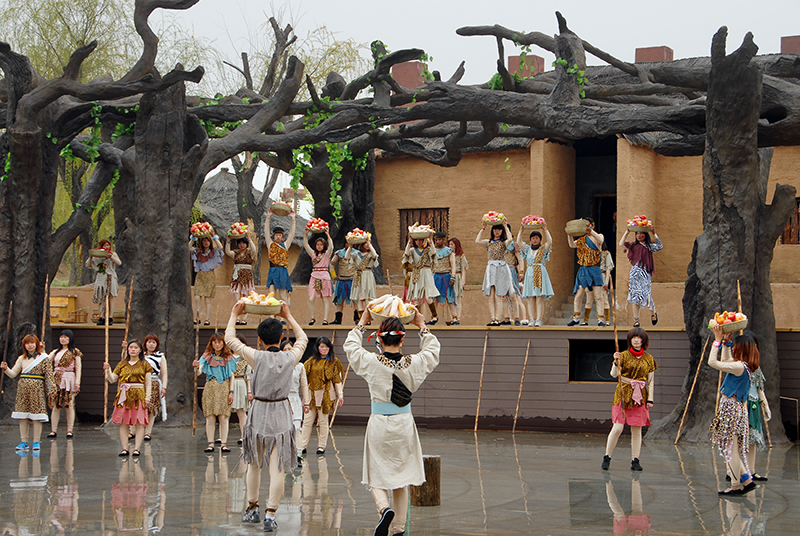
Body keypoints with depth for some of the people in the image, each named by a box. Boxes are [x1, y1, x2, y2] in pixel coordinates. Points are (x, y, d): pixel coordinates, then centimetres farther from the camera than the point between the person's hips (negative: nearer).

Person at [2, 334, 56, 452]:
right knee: (23, 416, 3)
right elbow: (13, 374, 9)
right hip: (23, 389, 4)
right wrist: (5, 369, -11)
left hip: (37, 389, -4)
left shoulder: (44, 358, 3)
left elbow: (49, 375, 1)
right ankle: (23, 441, 9)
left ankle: (36, 442, 1)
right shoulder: (21, 359, 14)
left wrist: (52, 390, -2)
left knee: (37, 416, -5)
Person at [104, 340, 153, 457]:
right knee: (123, 423, -1)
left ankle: (137, 448, -5)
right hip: (124, 396, 2)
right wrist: (108, 370, -6)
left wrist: (147, 397, -4)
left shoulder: (144, 365, 9)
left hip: (139, 396, -2)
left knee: (139, 423, -7)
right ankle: (124, 448, 2)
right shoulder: (122, 364, 15)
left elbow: (148, 383, 6)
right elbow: (112, 379, 11)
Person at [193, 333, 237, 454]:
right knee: (210, 418, -1)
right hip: (210, 389, 0)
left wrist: (231, 391, 0)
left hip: (224, 389, 0)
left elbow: (231, 376, 8)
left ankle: (224, 444, 1)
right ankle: (210, 444, 4)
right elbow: (200, 370, -6)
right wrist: (197, 366, -29)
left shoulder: (228, 357, 8)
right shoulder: (207, 356, 7)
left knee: (223, 417, -3)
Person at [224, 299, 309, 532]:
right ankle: (270, 514, -7)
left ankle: (252, 508, 29)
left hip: (259, 412, 0)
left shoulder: (257, 357, -13)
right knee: (277, 467, 0)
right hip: (282, 414, 0)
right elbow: (303, 338, 16)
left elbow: (230, 338, 0)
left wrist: (234, 314, 13)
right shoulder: (290, 358, -7)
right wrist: (288, 316, 24)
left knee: (254, 464, 18)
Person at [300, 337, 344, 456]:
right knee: (307, 420, -1)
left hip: (325, 395, -1)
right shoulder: (312, 361, 9)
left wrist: (340, 395, -2)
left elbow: (337, 380, 5)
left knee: (323, 421, 2)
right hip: (312, 394, 1)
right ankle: (302, 446, 2)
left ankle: (321, 446, 10)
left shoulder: (333, 362, 7)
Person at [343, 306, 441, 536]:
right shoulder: (414, 364, -8)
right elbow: (433, 350, 14)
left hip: (379, 424, -2)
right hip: (404, 424, 2)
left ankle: (384, 508, -21)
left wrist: (362, 323, 21)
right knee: (401, 476, 12)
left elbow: (350, 346, 9)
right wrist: (422, 327, 25)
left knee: (376, 475, 8)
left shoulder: (370, 362, -11)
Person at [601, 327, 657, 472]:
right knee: (618, 428, -8)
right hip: (623, 394, -3)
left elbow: (650, 381, 13)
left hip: (640, 396, 3)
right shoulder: (624, 355, 1)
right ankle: (607, 457, 3)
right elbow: (613, 374, -9)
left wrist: (650, 399, 6)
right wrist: (616, 362, -27)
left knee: (637, 430, 2)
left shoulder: (649, 359, 10)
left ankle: (635, 460, 7)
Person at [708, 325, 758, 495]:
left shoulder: (739, 367, -19)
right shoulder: (743, 366, 8)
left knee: (730, 448, -1)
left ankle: (736, 486, 5)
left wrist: (718, 341, -12)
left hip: (731, 409, -9)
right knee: (733, 449, 15)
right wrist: (726, 341, 22)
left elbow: (712, 362, -19)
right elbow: (727, 361, 29)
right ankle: (747, 480, 14)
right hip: (736, 408, 9)